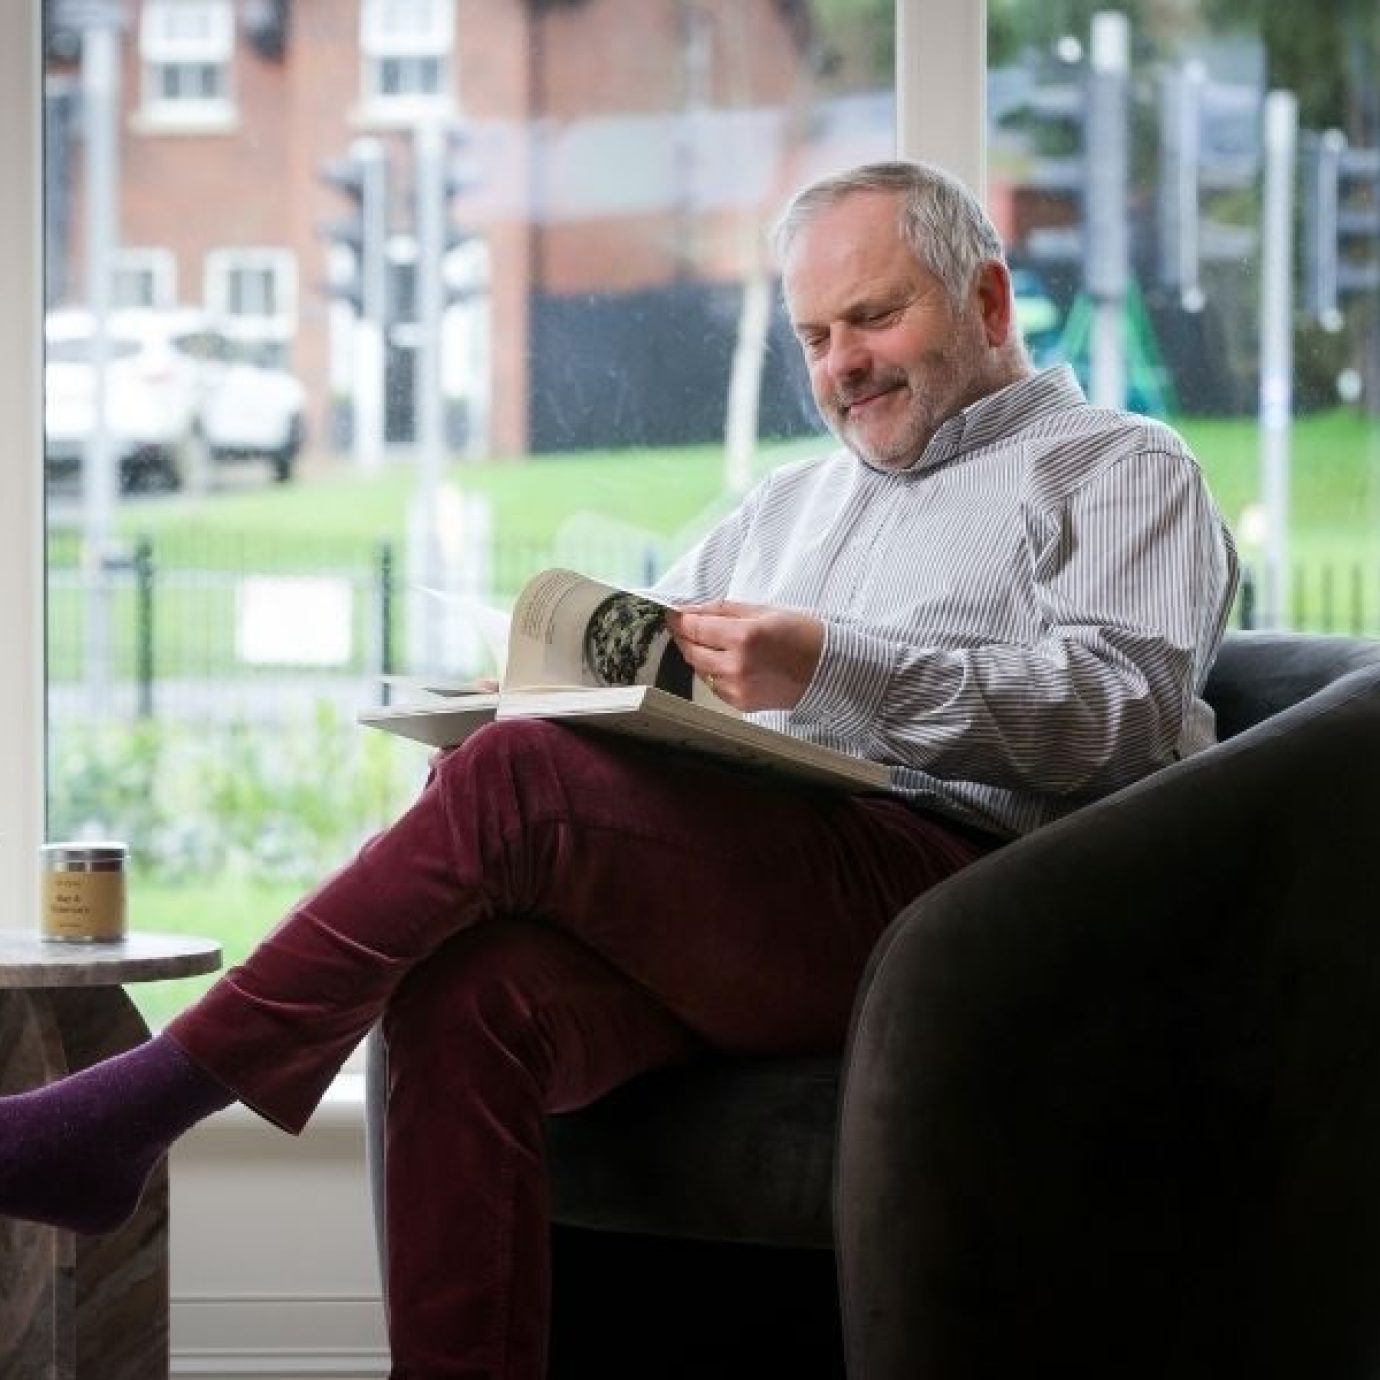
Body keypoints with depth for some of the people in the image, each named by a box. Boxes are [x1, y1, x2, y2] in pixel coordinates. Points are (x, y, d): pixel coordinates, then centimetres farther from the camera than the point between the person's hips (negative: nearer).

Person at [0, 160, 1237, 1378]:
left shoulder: (1120, 471, 15)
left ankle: (131, 1110, -23)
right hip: (728, 893, 6)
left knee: (511, 784, -26)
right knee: (471, 992, -28)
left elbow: (1126, 702, -5)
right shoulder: (787, 506, 36)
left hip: (942, 886, -6)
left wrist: (834, 671, -16)